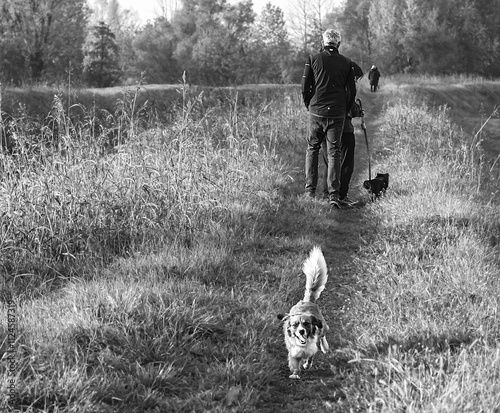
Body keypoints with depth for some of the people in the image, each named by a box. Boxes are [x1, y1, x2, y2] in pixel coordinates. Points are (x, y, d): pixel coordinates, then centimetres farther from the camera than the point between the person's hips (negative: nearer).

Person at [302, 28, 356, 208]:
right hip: (337, 113, 0)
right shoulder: (346, 62, 3)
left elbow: (305, 87, 0)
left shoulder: (313, 59, 0)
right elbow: (352, 91, 4)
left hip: (316, 111, 0)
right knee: (334, 152, 3)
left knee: (312, 148, 15)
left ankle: (310, 190, 12)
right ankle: (334, 195, -4)